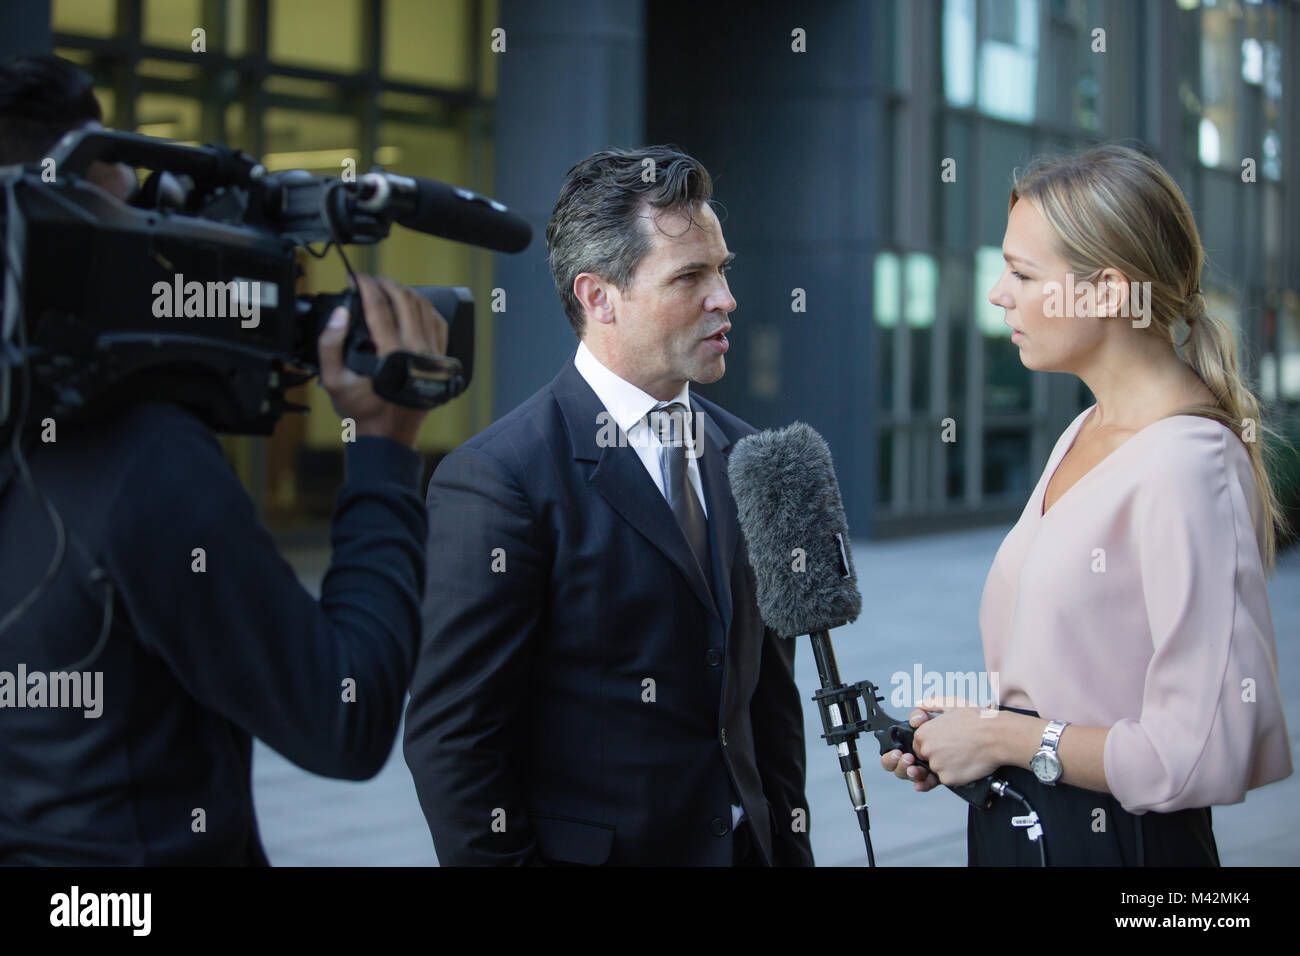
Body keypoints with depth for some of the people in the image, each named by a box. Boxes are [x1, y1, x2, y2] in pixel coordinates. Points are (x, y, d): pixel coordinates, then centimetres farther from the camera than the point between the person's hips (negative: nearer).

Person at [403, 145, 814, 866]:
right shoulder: (495, 479, -16)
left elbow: (769, 686, 11)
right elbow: (450, 739, -16)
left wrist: (788, 846, 7)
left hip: (741, 843, 6)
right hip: (590, 849, -6)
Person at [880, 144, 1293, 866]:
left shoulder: (1186, 469, -20)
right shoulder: (1085, 434, 8)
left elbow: (1205, 756, -24)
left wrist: (1004, 736, -16)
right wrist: (961, 730, 2)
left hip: (1113, 840, -8)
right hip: (1014, 827, 8)